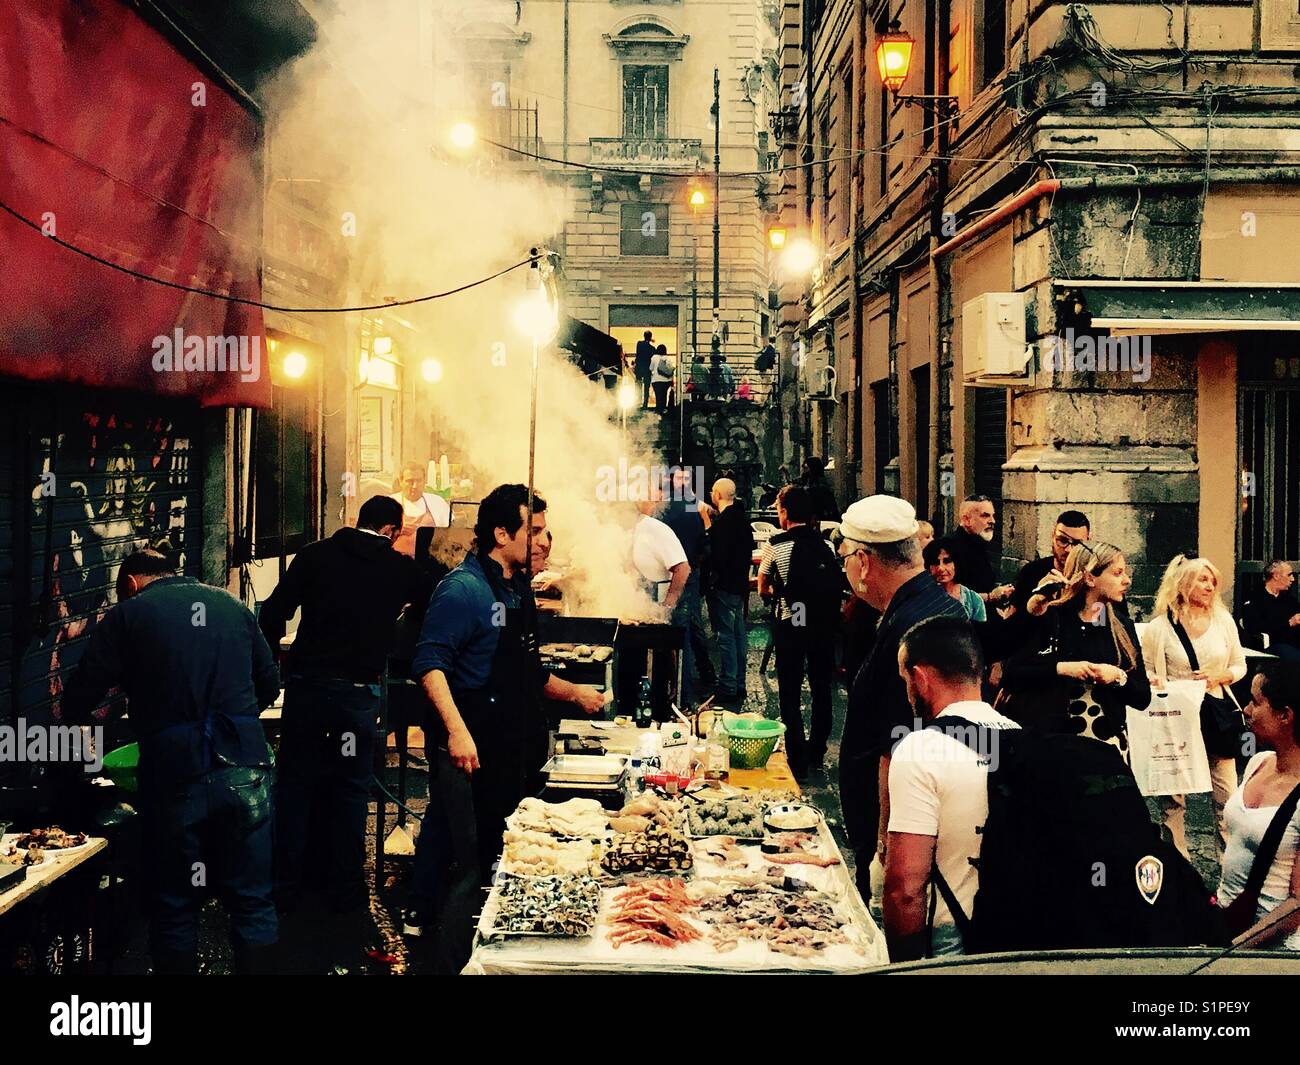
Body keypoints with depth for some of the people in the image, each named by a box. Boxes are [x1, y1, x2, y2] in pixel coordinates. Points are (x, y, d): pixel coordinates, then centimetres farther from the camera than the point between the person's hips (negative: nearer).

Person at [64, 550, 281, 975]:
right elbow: (269, 684, 18)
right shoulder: (232, 605, 13)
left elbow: (77, 703, 1)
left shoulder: (127, 615, 2)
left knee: (174, 909, 11)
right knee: (253, 903, 11)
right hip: (244, 771, 3)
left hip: (174, 777, -3)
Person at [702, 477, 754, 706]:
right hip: (740, 584, 9)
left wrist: (706, 524, -11)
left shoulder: (722, 521, -18)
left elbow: (715, 555, -22)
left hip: (724, 585, -9)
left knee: (725, 635, -5)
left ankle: (727, 688, -2)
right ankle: (739, 684, 22)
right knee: (738, 633, 14)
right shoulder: (741, 518, 11)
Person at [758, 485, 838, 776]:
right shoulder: (824, 542, 0)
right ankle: (816, 755, 27)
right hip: (823, 622, 4)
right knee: (821, 690, 17)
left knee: (790, 695, 7)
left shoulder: (776, 545, -8)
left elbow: (762, 589, 1)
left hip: (790, 624, -3)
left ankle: (797, 762, 9)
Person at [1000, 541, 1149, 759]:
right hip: (1052, 741, -3)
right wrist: (1060, 668, -16)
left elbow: (1143, 698, 9)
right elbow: (1009, 674, -9)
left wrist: (1118, 677, -9)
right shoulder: (1050, 618, -2)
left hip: (1108, 742, 3)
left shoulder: (1122, 626, 9)